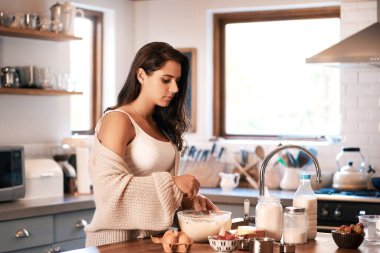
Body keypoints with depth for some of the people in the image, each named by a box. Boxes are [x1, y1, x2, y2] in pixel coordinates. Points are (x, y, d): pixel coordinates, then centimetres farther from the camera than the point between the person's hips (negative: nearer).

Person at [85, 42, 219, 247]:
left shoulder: (160, 125, 12)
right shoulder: (118, 120, -8)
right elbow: (109, 185, -20)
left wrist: (189, 199, 1)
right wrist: (172, 183, -20)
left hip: (153, 236, 6)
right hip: (117, 237, -6)